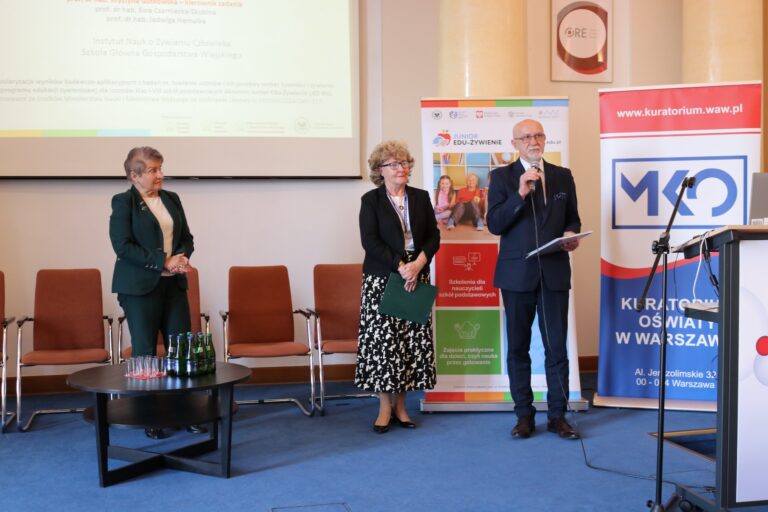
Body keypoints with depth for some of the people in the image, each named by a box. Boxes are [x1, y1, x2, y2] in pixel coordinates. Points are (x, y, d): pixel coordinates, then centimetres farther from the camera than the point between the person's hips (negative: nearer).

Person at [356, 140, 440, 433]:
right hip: (381, 278, -3)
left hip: (417, 277, 3)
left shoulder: (421, 198, 12)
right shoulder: (371, 200, 2)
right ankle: (385, 407, 7)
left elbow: (433, 237, 7)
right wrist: (400, 266, -16)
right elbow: (370, 241, -8)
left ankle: (400, 405, 13)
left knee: (412, 340, 2)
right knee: (382, 339, -4)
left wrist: (418, 263, -11)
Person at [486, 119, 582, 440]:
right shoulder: (502, 176, 2)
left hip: (555, 273, 2)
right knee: (518, 347, 7)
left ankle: (557, 416, 13)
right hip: (517, 273, -1)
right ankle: (524, 415, 18)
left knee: (557, 347, 3)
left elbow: (572, 218, 15)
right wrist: (520, 194, -17)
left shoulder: (562, 176, 10)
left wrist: (571, 235, -7)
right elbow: (494, 225, -7)